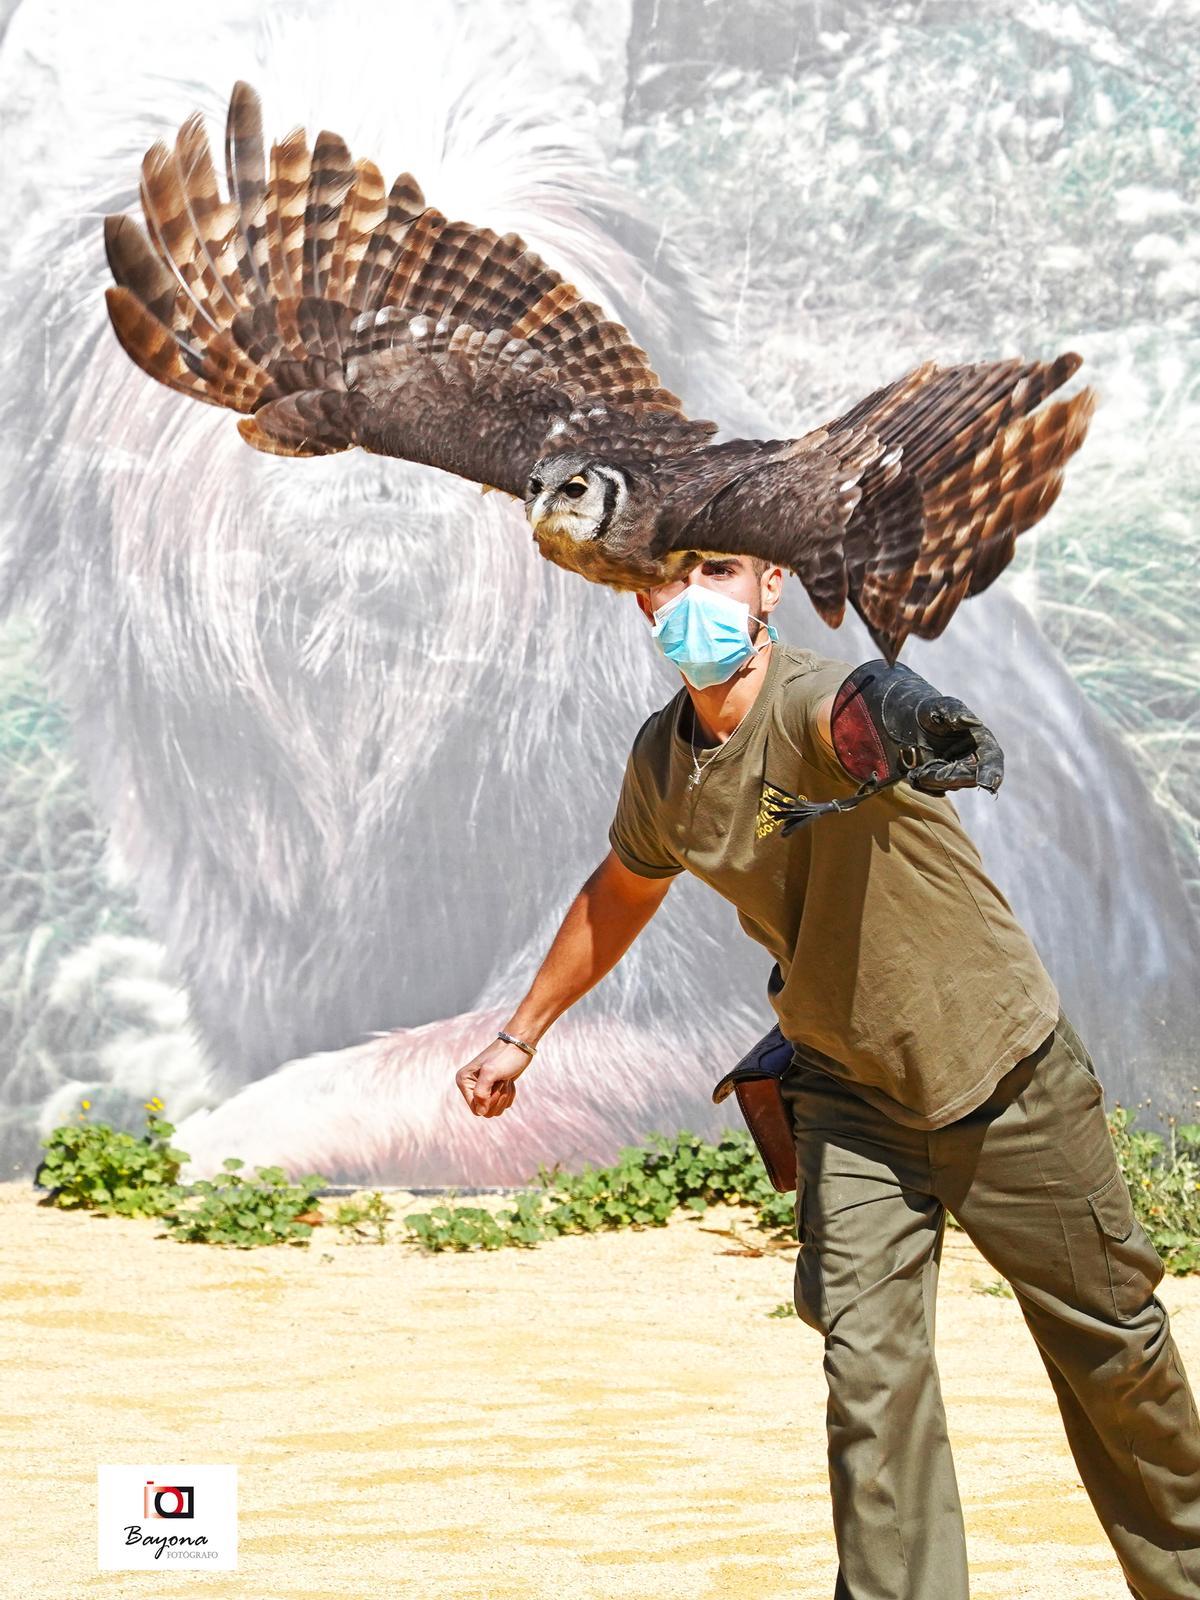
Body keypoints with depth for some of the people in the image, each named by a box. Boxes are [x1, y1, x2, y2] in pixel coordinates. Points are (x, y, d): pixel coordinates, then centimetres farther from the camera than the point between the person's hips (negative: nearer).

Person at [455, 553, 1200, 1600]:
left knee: (1112, 1350, 11)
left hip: (1008, 1078, -4)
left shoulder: (811, 707, -26)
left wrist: (918, 723, -77)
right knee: (870, 1376, -10)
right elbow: (622, 890, 16)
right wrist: (522, 1034, 23)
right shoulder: (662, 759, -5)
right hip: (852, 1101, 4)